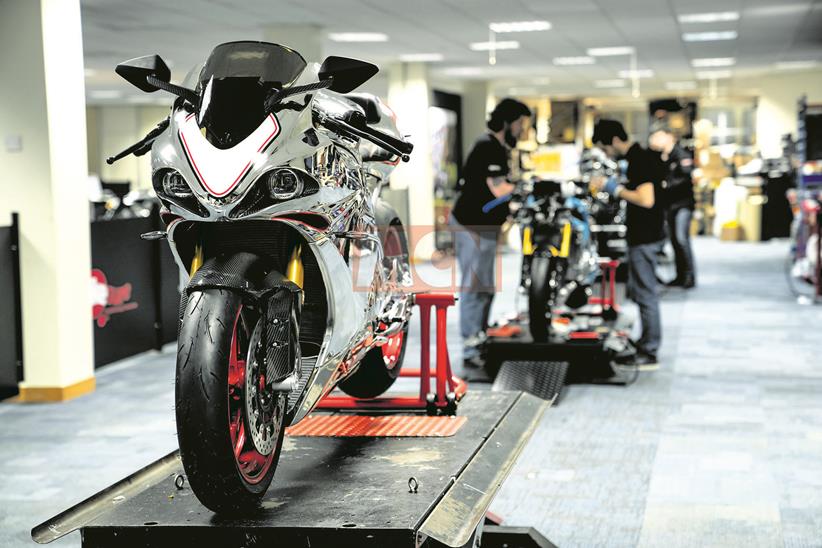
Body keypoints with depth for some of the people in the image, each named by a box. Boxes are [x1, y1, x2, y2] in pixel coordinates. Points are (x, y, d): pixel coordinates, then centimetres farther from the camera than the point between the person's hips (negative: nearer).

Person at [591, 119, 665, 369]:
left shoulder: (640, 161, -18)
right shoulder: (639, 156, 12)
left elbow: (646, 199, -27)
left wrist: (615, 189, -18)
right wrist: (613, 186, 10)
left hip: (645, 237, -10)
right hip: (641, 235, 10)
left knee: (645, 293, -4)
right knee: (638, 290, 17)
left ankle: (649, 354, 2)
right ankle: (646, 345, 27)